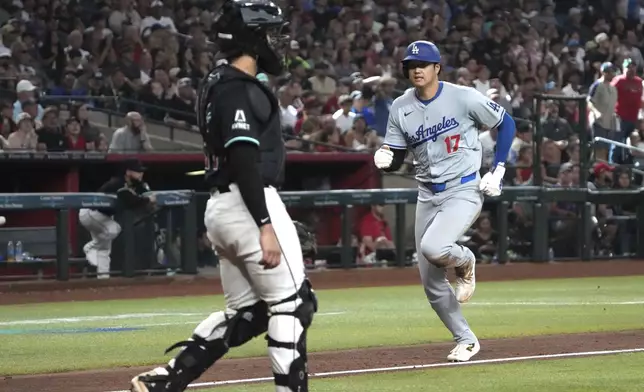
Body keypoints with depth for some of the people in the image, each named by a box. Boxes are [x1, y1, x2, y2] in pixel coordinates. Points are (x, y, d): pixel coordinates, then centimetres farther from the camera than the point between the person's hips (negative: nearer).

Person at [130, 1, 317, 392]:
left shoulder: (217, 84, 16)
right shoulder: (240, 89, -14)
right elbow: (244, 161, -21)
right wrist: (266, 226, -25)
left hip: (220, 208, 10)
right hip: (251, 204, -10)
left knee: (246, 311, 13)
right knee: (292, 303, -4)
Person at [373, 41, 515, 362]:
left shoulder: (463, 97, -11)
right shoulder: (401, 108, 1)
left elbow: (506, 124, -1)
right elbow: (394, 160, 5)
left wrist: (497, 171, -7)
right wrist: (383, 159, -20)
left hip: (464, 191, -5)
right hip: (428, 195, 5)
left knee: (433, 248, -31)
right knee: (431, 282, 4)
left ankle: (465, 261, 4)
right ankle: (465, 340, 22)